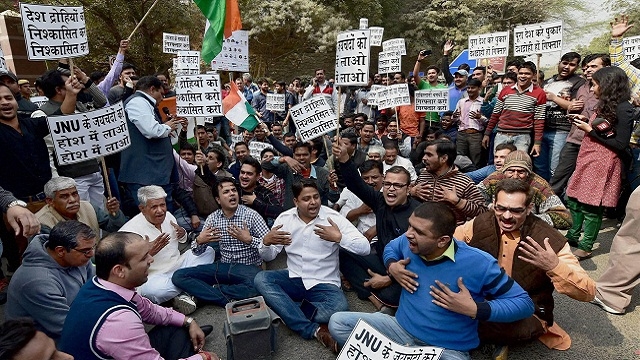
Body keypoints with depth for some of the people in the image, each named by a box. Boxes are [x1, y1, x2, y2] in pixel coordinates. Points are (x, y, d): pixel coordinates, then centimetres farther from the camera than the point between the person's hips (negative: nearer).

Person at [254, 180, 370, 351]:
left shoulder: (333, 217, -10)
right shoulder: (285, 218, -2)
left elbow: (365, 248, -15)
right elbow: (268, 257, 2)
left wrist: (339, 238, -30)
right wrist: (266, 241, -20)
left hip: (323, 284, -3)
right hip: (294, 279, 4)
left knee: (340, 306, -32)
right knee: (260, 279, -23)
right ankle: (314, 330, -27)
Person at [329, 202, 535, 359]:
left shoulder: (479, 264, -21)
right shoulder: (407, 242, -7)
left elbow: (524, 304, -12)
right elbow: (390, 247, 19)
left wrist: (474, 309, -24)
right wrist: (391, 266, -4)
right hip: (402, 330, 4)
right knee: (338, 322, -10)